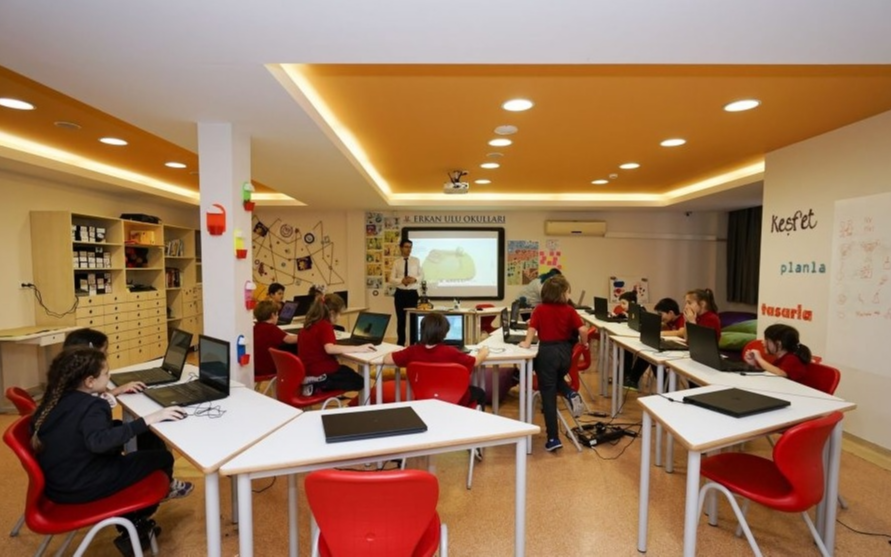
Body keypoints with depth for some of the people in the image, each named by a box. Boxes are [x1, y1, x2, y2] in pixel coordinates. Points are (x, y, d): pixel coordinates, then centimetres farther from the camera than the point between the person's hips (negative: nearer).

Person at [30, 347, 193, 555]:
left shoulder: (56, 398, 2)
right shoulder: (91, 406, -24)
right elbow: (99, 442, -43)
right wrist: (148, 420, -42)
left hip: (54, 483, 9)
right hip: (80, 488, -9)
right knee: (162, 458, -2)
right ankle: (135, 530, 26)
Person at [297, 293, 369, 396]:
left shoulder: (310, 323, 7)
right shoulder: (325, 326, -20)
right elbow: (330, 349, -37)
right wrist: (358, 348, -36)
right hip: (321, 372, -9)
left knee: (348, 372, 30)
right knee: (359, 382, 6)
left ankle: (316, 384, 6)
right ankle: (318, 384, -7)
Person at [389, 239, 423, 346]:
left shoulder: (416, 261, 4)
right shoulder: (396, 262, 2)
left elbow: (422, 276, 6)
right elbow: (391, 279, 0)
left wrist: (414, 279, -14)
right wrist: (401, 280, -18)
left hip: (412, 293, 0)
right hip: (400, 293, 0)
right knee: (401, 319, 8)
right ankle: (400, 343, 20)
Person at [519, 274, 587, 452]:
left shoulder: (539, 309, -2)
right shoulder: (569, 310, 1)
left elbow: (532, 328, -8)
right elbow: (582, 330, -6)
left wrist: (526, 344, 8)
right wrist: (584, 343, 13)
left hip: (547, 351, -3)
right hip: (565, 351, 3)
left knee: (548, 395, 3)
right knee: (557, 379, 35)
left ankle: (553, 438, 7)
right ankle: (570, 394, 4)